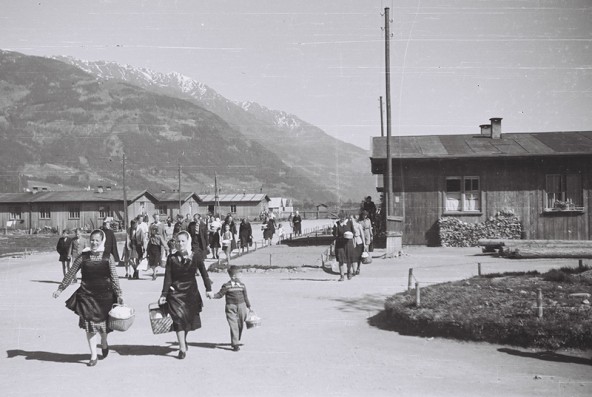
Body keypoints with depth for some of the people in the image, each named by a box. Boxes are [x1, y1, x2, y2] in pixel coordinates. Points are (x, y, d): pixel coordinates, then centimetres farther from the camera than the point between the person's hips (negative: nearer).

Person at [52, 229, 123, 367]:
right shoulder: (83, 257, 1)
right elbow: (70, 273, 6)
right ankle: (93, 356, 6)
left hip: (104, 295, 0)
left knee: (102, 322, 5)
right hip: (87, 294, 0)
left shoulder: (108, 257, 0)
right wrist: (60, 289, 6)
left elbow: (114, 277, 2)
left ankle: (104, 342, 39)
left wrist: (119, 294, -1)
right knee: (89, 325, -2)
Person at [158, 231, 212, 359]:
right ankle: (182, 348, -12)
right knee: (179, 317, -15)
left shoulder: (196, 258, 1)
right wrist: (164, 294, -3)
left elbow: (204, 274, 8)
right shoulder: (172, 258, 0)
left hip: (191, 292, 1)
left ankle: (183, 340, 35)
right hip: (175, 292, -1)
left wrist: (208, 289, 3)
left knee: (189, 319, 7)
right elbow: (167, 278, 0)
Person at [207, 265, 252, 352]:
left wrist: (248, 306, 21)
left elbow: (245, 297, 16)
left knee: (240, 325, 9)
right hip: (230, 307, -3)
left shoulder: (242, 285, 8)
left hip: (241, 306, 3)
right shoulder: (226, 286, -1)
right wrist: (213, 296, -18)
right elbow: (220, 294, 1)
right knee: (233, 326, -10)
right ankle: (235, 344, -10)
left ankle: (235, 341, 28)